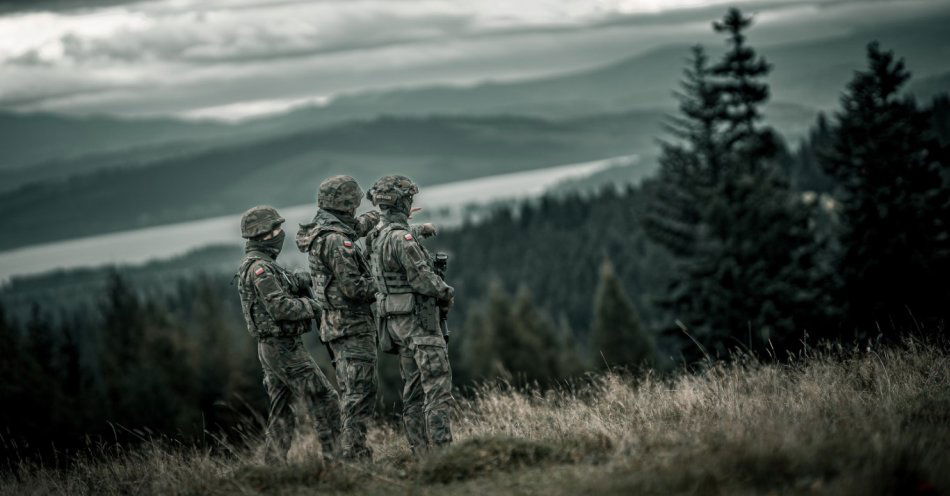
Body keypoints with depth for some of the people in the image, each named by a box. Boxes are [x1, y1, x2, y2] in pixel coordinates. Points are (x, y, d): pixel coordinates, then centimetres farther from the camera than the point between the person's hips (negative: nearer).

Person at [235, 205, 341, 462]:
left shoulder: (255, 265, 16)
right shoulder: (260, 267, -16)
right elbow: (279, 307, -23)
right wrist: (311, 306, -10)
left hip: (271, 347, 10)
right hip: (284, 347, -10)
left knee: (282, 412, 12)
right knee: (325, 400, -6)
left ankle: (274, 463, 12)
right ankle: (334, 455, -6)